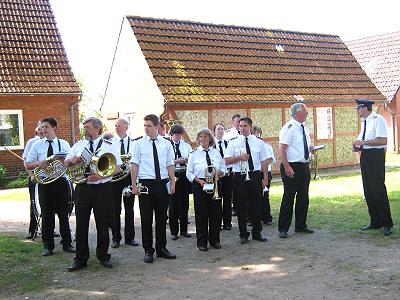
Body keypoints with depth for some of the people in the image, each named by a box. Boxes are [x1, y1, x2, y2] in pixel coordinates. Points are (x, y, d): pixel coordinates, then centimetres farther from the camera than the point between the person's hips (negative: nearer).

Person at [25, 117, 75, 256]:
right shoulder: (37, 145, 7)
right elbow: (27, 165, 6)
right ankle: (48, 246, 15)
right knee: (47, 214, 4)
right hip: (45, 183, 1)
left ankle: (67, 244, 17)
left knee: (63, 214, 6)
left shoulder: (64, 144, 6)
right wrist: (39, 163, -14)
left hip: (61, 181, 0)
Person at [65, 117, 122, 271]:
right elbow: (66, 162, 15)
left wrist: (100, 176, -18)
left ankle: (103, 256, 20)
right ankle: (80, 259, 13)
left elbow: (116, 167, -4)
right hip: (82, 188, 3)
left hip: (102, 188, -3)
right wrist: (72, 159, -9)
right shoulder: (79, 145, 13)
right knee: (81, 224, 4)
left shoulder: (108, 145, 2)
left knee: (102, 224, 5)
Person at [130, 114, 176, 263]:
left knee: (162, 217, 10)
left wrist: (173, 183, 3)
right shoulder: (139, 143, 1)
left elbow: (170, 165, 9)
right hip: (145, 183, -2)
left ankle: (161, 248, 23)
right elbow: (134, 164, 0)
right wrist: (134, 185, -5)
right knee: (146, 218, 3)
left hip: (162, 183, 2)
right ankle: (148, 250, 15)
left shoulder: (166, 144, 7)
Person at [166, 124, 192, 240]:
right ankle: (174, 231, 10)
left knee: (184, 203, 9)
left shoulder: (186, 145, 13)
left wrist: (186, 160, -12)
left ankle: (184, 230, 20)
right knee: (173, 204, 1)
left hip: (185, 176, 4)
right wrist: (177, 161, -16)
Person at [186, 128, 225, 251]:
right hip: (200, 186, -3)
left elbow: (223, 167, 15)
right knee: (201, 214, 0)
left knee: (216, 213, 4)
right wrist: (199, 181, -15)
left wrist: (220, 172, -8)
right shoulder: (194, 154, 2)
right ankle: (202, 242, 11)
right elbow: (189, 173, 0)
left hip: (215, 185, 3)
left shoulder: (216, 152, 10)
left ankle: (214, 240, 18)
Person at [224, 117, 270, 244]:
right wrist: (239, 157, -15)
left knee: (256, 205, 7)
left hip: (256, 176, 1)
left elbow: (263, 161, 8)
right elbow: (226, 160, 0)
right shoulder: (233, 142, 4)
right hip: (240, 177, -1)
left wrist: (265, 177, 2)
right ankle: (243, 235, 15)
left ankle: (257, 233, 20)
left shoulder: (258, 142, 8)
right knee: (241, 206, 4)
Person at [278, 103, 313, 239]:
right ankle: (283, 229, 5)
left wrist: (312, 149, 8)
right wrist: (287, 167, -24)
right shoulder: (289, 128, -13)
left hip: (304, 166, 9)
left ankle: (301, 226, 27)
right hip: (292, 168, -8)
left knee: (303, 198, 15)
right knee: (288, 198, -4)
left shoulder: (305, 128, 13)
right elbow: (282, 149, -19)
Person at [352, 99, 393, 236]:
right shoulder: (364, 122, 15)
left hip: (376, 156, -9)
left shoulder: (378, 119, -11)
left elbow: (383, 140, -20)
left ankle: (387, 224, 2)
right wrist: (358, 147, 5)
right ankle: (375, 222, 23)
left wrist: (363, 142, -19)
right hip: (365, 156, 9)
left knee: (378, 189, -7)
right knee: (368, 190, 12)